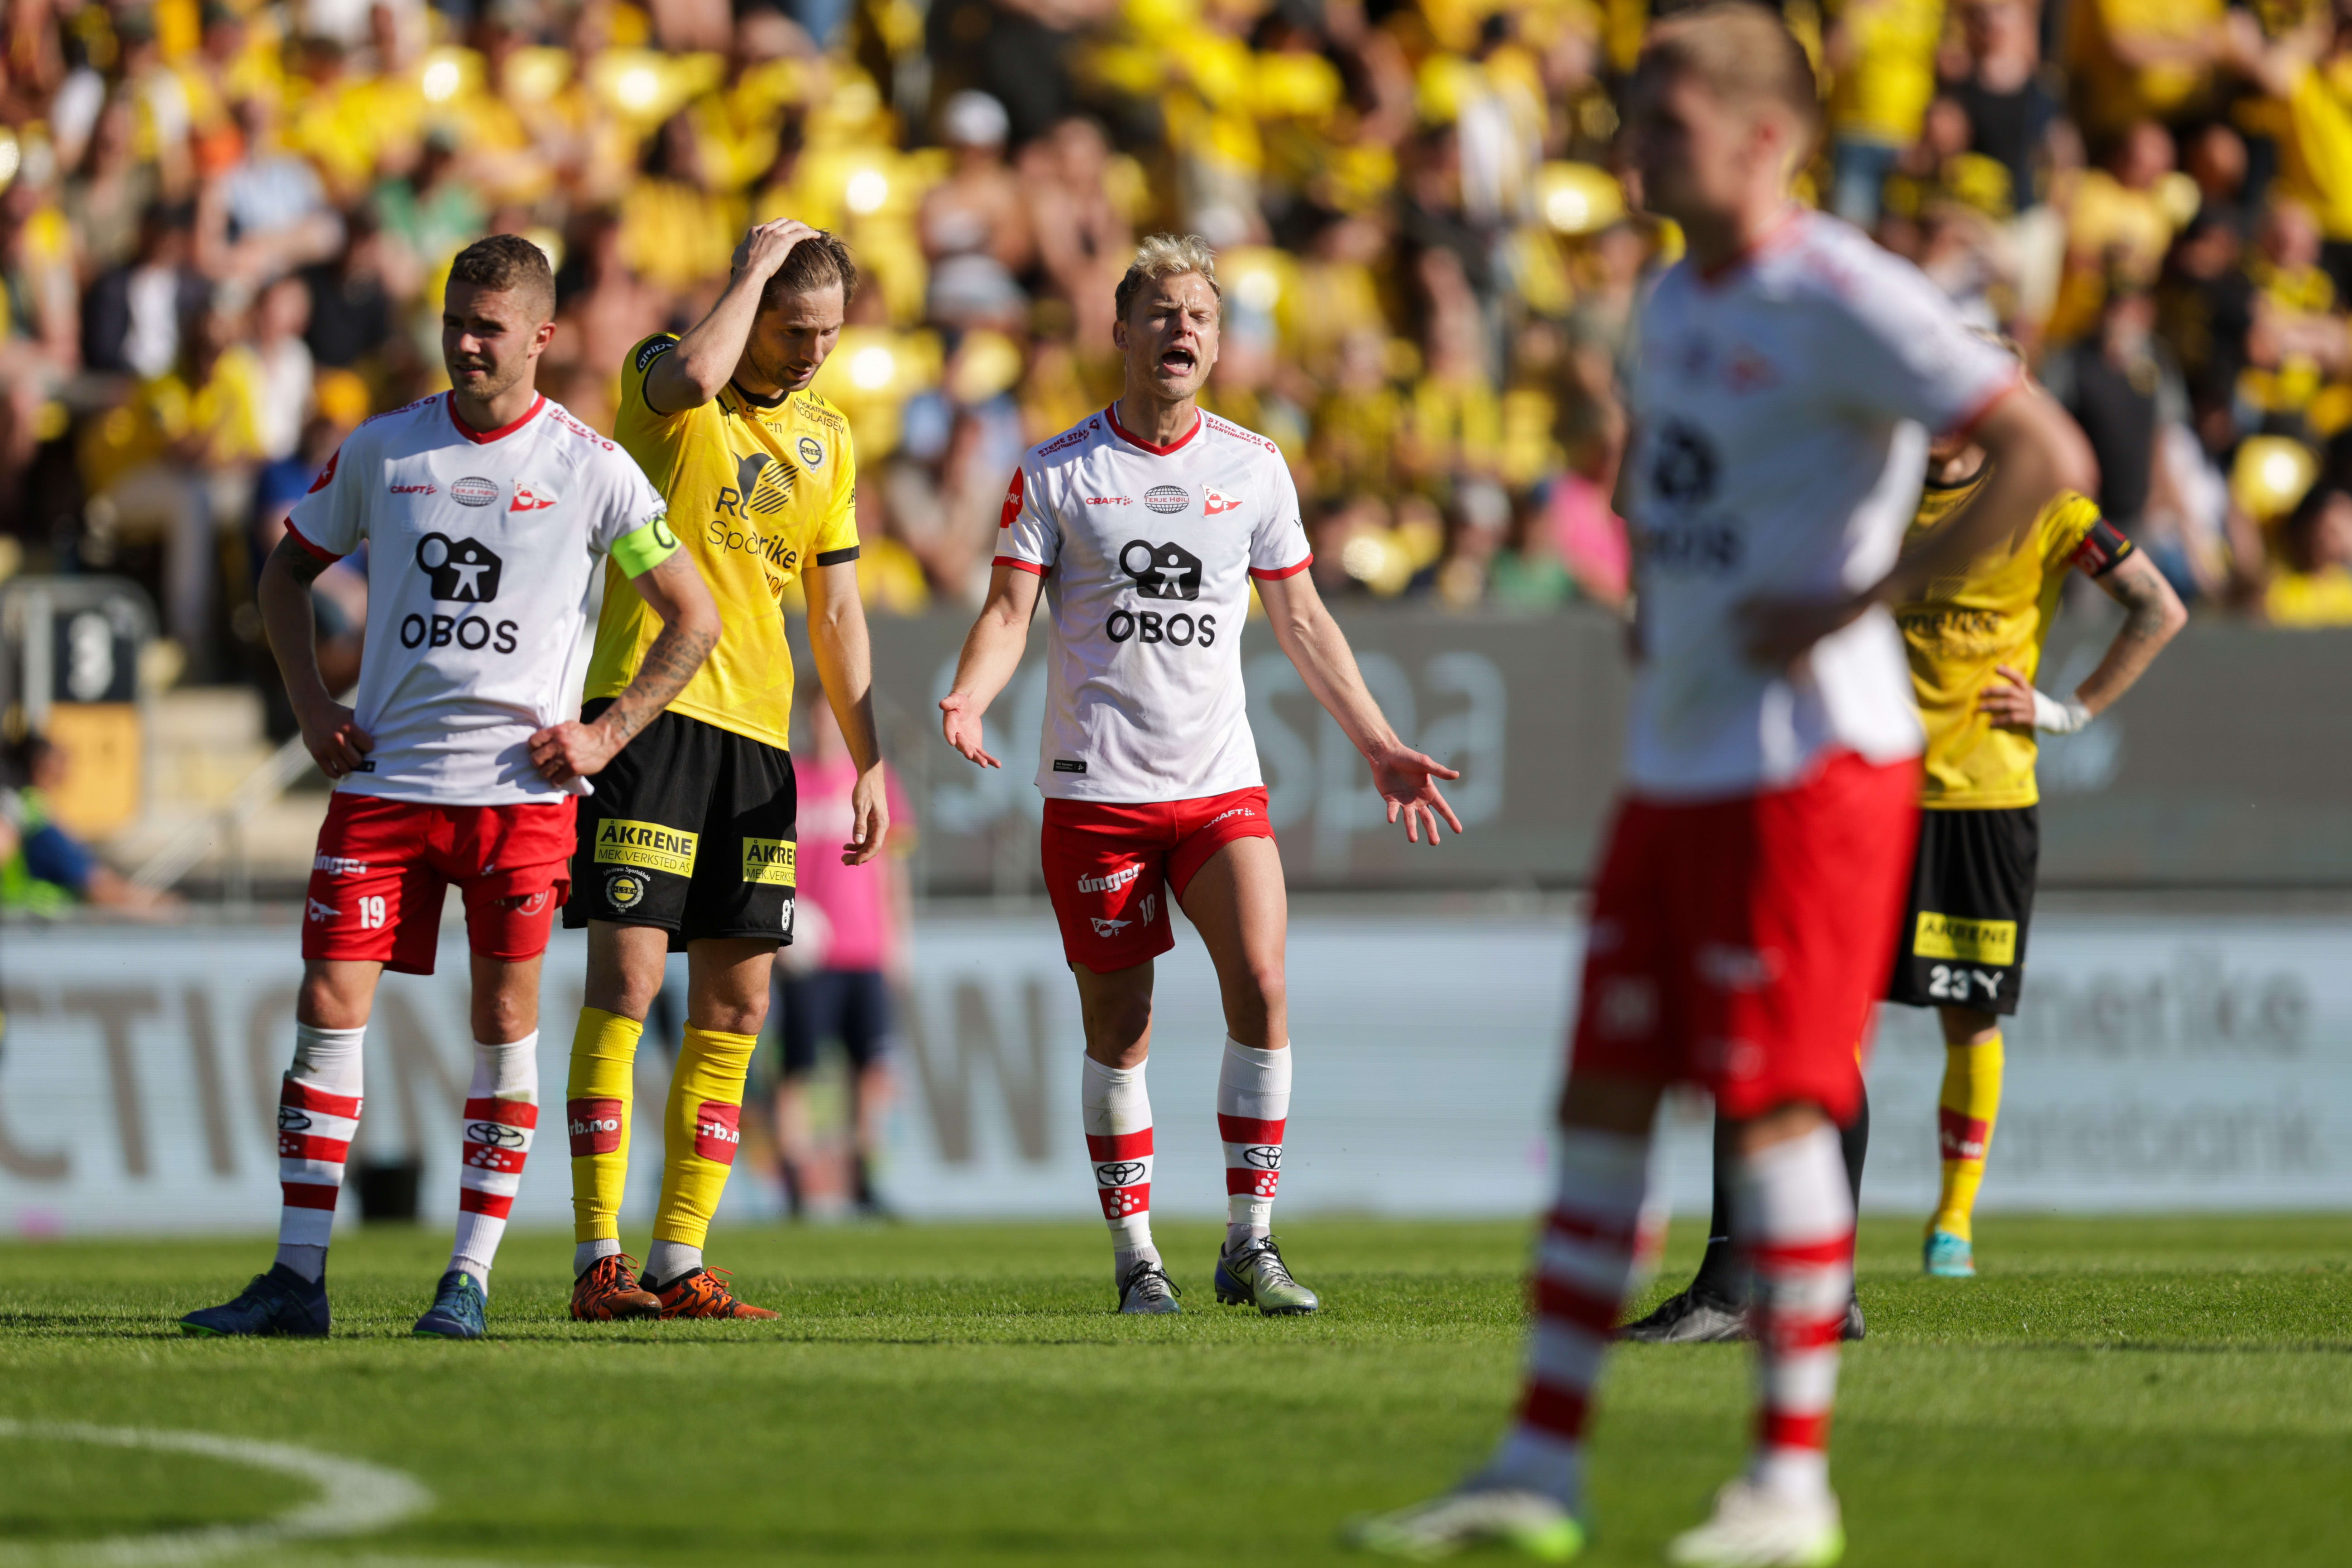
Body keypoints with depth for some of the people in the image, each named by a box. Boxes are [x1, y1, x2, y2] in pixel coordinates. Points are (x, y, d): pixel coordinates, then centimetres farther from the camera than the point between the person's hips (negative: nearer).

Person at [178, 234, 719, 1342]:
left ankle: (470, 1279, 6)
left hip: (522, 790, -2)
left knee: (505, 1020, -2)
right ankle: (297, 1279, -3)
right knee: (328, 1004, -6)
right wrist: (312, 708, 7)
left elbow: (692, 618, 5)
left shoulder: (590, 468, -1)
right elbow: (289, 569, 20)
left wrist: (608, 735, -4)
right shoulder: (381, 450, 6)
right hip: (383, 782, 2)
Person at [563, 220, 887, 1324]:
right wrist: (754, 269, -13)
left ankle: (679, 1264, 7)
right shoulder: (659, 375, -2)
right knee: (627, 977, -12)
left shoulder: (825, 436, 15)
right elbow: (697, 377, -28)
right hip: (648, 706, -6)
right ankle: (597, 1260, -12)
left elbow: (836, 611, 20)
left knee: (734, 1008, 3)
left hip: (758, 734, 6)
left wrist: (867, 760, 15)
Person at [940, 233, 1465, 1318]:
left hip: (1219, 781, 2)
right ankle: (1136, 1256, 11)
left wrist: (1379, 748, 12)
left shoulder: (1254, 470, 8)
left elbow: (1302, 621, 15)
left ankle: (1250, 1245, -8)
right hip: (1096, 784, -1)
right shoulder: (1056, 474, 2)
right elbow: (1010, 613, -1)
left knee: (1261, 983, -15)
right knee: (1118, 1025, 0)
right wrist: (968, 701, -21)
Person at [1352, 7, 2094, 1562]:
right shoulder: (1678, 299, 13)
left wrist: (1863, 604, -19)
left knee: (1775, 1105, -7)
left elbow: (2049, 457, -20)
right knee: (1602, 1100, 6)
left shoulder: (1843, 300, -14)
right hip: (1673, 763, 8)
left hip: (1806, 766, -8)